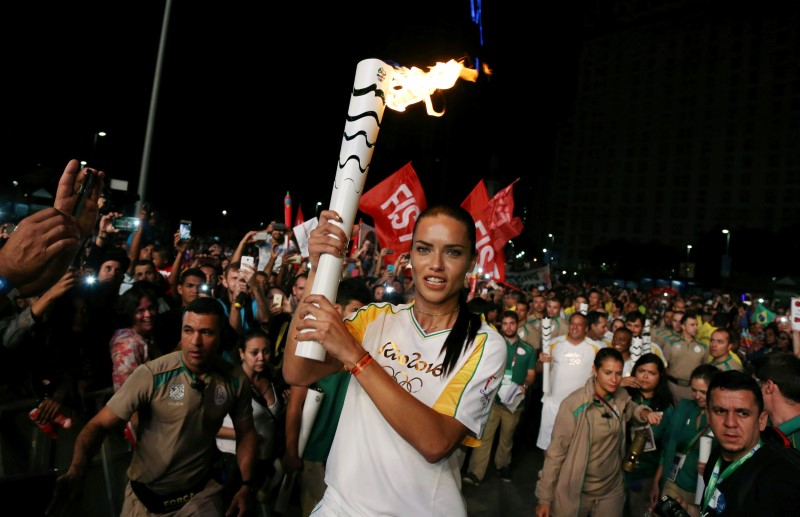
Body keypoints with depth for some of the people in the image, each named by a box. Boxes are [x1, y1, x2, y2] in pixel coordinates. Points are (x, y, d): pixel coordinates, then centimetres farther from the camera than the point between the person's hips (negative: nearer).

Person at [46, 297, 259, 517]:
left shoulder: (236, 380, -13)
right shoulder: (151, 375, -21)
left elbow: (246, 432, 0)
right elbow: (99, 424, -18)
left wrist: (246, 485, -9)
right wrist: (77, 470, -37)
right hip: (147, 496, 0)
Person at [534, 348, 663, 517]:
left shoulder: (622, 397, -6)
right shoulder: (574, 404, -21)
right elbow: (555, 452, -16)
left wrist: (644, 413, -4)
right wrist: (544, 497, -13)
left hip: (612, 490, 5)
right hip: (574, 492, -4)